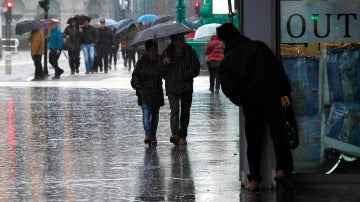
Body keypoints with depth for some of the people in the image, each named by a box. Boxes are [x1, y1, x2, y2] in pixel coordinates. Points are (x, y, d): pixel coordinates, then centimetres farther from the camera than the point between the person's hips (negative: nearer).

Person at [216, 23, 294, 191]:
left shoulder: (227, 61, 0)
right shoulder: (259, 46, 2)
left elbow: (228, 89, -3)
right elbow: (277, 69, -2)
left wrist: (240, 101, 15)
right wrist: (284, 92, 0)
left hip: (250, 104, 0)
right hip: (272, 99, 0)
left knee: (253, 140, 10)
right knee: (278, 135, 3)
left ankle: (254, 178, 10)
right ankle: (283, 169, -13)